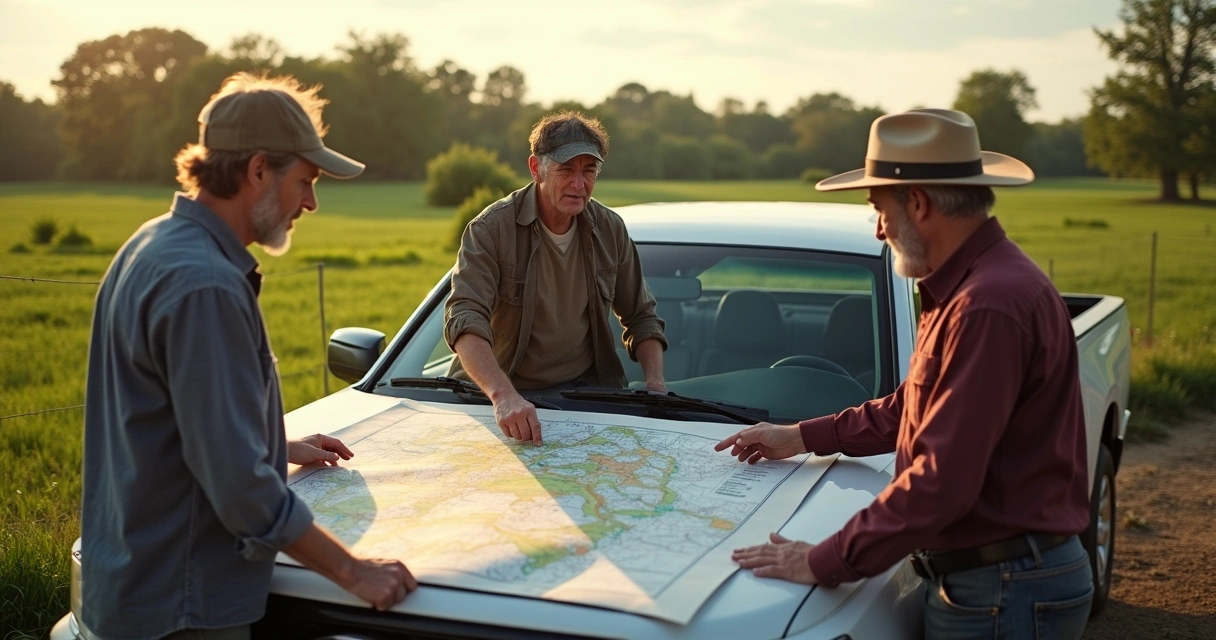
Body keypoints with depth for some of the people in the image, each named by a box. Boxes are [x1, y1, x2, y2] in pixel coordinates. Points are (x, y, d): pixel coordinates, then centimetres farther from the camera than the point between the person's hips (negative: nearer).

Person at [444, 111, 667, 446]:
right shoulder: (491, 229, -12)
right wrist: (504, 395, -41)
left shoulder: (610, 229, 3)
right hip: (499, 394, -3)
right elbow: (464, 319, -25)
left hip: (586, 389, 3)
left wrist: (655, 383, -4)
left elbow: (641, 317, 13)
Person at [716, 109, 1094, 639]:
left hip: (1006, 594, -9)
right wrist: (804, 437, 21)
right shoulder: (963, 287, 10)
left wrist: (825, 562, -23)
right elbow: (911, 407, 22)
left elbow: (943, 479, -29)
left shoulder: (989, 306, -26)